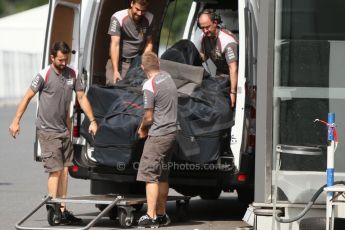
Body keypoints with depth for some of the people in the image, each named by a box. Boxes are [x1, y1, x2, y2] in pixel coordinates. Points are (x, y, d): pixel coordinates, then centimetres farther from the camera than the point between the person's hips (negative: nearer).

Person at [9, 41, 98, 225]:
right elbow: (28, 97, -6)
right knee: (55, 171, -9)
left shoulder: (72, 74, 6)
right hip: (47, 131, -6)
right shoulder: (44, 75, -11)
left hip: (64, 130, 6)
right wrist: (16, 121, -8)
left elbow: (81, 97, 12)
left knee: (64, 170, 7)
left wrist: (92, 120, 7)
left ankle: (63, 210, 12)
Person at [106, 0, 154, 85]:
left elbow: (149, 43, 6)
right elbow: (115, 45, -22)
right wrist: (115, 71, -29)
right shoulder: (118, 18, -18)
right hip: (118, 61, -3)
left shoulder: (149, 18, -4)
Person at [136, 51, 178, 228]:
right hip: (171, 132, 9)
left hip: (158, 135, -8)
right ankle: (162, 215, 21)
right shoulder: (167, 77, 9)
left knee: (150, 175, -6)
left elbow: (149, 117, -16)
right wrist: (145, 126, 17)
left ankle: (151, 216, -10)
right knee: (162, 176, 16)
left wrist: (142, 129, 5)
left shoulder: (149, 86, -17)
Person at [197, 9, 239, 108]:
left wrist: (233, 92, -43)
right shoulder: (204, 37, -9)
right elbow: (203, 56, 10)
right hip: (220, 72, 7)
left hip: (234, 76, -7)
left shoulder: (227, 41, -34)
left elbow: (233, 69, -38)